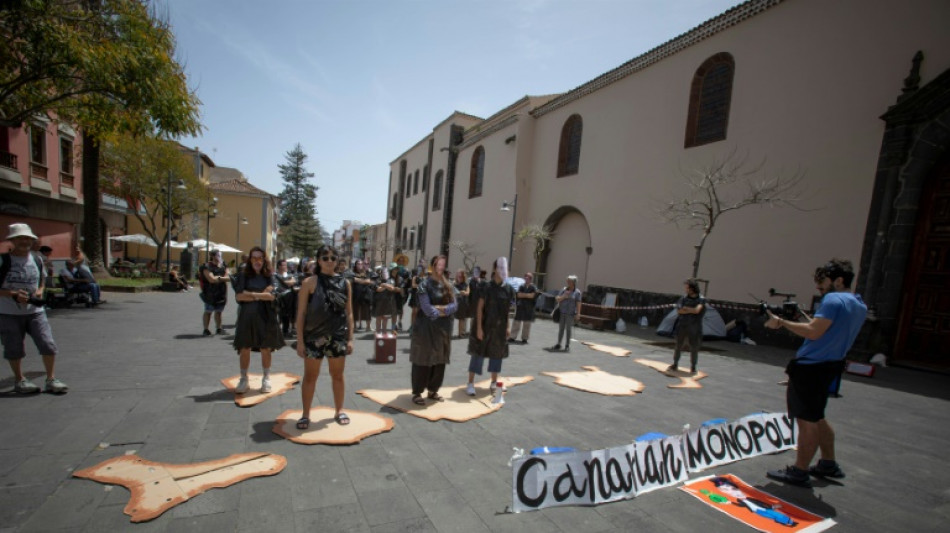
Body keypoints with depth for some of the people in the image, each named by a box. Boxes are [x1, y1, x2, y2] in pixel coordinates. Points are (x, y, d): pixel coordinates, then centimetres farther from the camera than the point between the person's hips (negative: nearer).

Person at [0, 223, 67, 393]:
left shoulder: (37, 260, 5)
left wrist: (40, 291, 1)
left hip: (35, 311, 3)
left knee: (48, 344, -3)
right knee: (14, 348, 9)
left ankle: (51, 380, 8)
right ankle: (19, 380, 28)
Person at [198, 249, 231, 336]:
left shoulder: (223, 266, 8)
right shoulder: (207, 267, -8)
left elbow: (229, 278, 0)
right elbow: (212, 279, -18)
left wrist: (219, 278, -14)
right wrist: (223, 277, -5)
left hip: (221, 293, 5)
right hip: (210, 294, -5)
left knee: (218, 311, 12)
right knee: (208, 312, 2)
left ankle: (219, 329, 20)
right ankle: (206, 329, 11)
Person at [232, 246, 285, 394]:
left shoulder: (270, 276, 3)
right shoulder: (243, 275, 4)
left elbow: (272, 296, -10)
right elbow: (238, 296, -6)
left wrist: (250, 294, -10)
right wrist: (262, 295, -10)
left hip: (265, 317, -1)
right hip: (246, 317, 1)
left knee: (265, 349, 6)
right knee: (245, 349, 5)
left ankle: (266, 379, 19)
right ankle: (243, 379, 18)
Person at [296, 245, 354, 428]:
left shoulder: (345, 283, 2)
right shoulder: (310, 282, -5)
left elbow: (349, 313, 5)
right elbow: (301, 313, -4)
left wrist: (350, 338, 3)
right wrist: (300, 341, -8)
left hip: (338, 337, 2)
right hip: (314, 336, -2)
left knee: (337, 375, 14)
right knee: (310, 376, 10)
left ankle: (339, 411, 31)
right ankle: (305, 414, 27)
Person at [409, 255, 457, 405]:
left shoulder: (448, 285, 10)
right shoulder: (425, 284, -9)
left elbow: (455, 305, -1)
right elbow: (426, 308, -18)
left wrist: (441, 309, -16)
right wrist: (441, 313, -8)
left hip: (444, 328, 6)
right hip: (427, 327, -6)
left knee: (440, 360, 11)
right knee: (424, 360, 1)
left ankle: (433, 390, 25)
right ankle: (417, 393, 13)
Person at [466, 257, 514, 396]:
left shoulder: (509, 289, 4)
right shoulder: (486, 287, -10)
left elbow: (509, 310, 9)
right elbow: (479, 308, -10)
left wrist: (508, 327, 6)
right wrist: (479, 327, -14)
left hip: (500, 328, 5)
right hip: (485, 326, -4)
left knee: (497, 354, 13)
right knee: (479, 353, 1)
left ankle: (494, 382, 29)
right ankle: (470, 383, 11)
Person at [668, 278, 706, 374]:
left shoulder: (701, 299, -5)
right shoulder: (683, 298, 0)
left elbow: (697, 310, -21)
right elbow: (679, 311, -10)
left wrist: (685, 308, -9)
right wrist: (692, 310, -15)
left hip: (694, 328, -2)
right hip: (682, 326, 2)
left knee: (694, 348, 4)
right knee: (678, 346, 7)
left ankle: (693, 367, 18)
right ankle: (675, 365, 18)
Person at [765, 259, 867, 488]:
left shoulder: (833, 300, -15)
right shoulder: (860, 306, 14)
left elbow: (813, 332, -22)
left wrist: (782, 322, -15)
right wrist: (808, 319, 15)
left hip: (810, 367, -10)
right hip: (830, 365, 10)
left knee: (807, 420, -2)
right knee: (815, 417, 23)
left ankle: (799, 472, 6)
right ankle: (829, 464, 34)